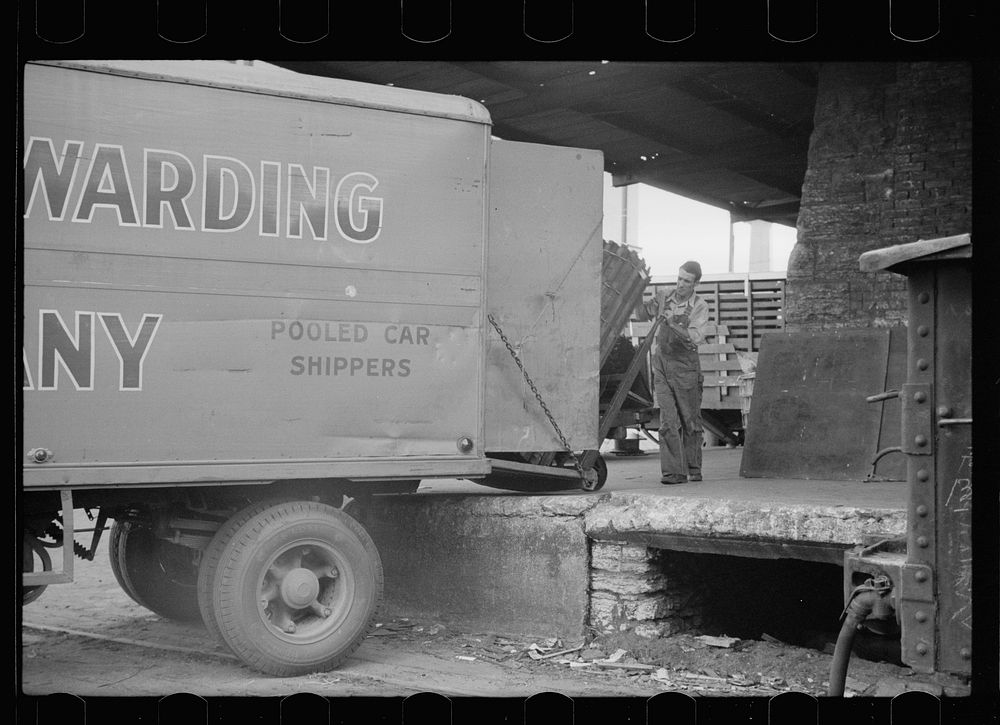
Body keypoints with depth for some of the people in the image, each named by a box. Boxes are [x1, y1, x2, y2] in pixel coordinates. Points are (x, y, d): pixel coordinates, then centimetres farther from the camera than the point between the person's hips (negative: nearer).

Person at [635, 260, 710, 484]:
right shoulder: (664, 296, 6)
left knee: (690, 421, 6)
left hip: (685, 367, -2)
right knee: (668, 421, -6)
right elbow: (643, 314, 15)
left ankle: (693, 469, 19)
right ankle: (673, 472, -7)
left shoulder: (699, 306, -6)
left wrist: (673, 325, -30)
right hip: (661, 365, 2)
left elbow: (695, 338, -18)